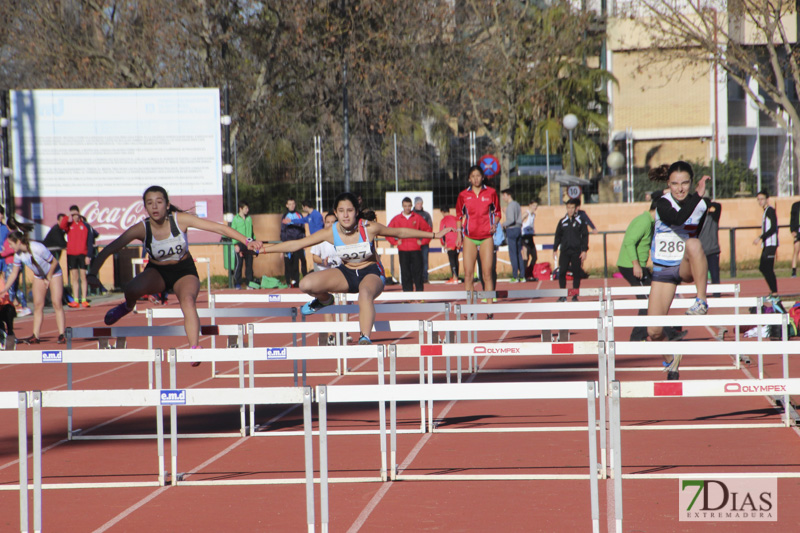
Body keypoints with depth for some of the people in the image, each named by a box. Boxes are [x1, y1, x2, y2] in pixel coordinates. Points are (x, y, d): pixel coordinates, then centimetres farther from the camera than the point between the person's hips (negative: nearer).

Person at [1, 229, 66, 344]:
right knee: (38, 305, -1)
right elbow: (14, 273, -3)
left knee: (56, 303, -12)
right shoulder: (18, 254, -15)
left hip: (53, 273, -6)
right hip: (39, 276, 6)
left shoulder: (38, 248, -34)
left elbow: (54, 262, -21)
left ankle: (61, 335, -11)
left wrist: (48, 278, -13)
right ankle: (35, 336, -1)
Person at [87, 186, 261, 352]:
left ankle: (194, 348, -33)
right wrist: (92, 274, -34)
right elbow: (109, 249, -21)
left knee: (188, 300, -33)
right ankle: (128, 306, 8)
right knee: (131, 290, -29)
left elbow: (219, 228, -21)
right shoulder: (141, 229, -20)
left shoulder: (180, 220, -21)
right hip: (157, 272, 1)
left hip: (184, 271, -1)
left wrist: (247, 241, -28)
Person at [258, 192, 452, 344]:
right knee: (306, 285, -17)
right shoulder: (331, 232, -15)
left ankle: (365, 338, -41)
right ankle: (325, 300, 19)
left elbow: (400, 232, -4)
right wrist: (263, 249, -11)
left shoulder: (369, 228, -19)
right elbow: (296, 244, -9)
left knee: (365, 293, -42)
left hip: (371, 272, -3)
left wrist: (434, 235, 1)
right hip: (347, 273, 4)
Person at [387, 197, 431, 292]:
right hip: (403, 250, 1)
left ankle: (419, 291, 0)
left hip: (416, 249, -1)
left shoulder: (417, 218, 5)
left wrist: (422, 241, 4)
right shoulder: (397, 219, 6)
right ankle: (407, 293, 3)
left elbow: (428, 229, 12)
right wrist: (395, 242, 4)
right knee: (405, 273, 0)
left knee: (418, 272, -3)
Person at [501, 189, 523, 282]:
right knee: (519, 254, 10)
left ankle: (515, 276, -7)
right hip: (518, 229, 8)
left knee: (513, 254, -6)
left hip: (511, 230, -8)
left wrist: (504, 225, -6)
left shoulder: (510, 206, -11)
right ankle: (522, 276, 9)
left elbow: (511, 219, -21)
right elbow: (520, 220, 15)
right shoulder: (517, 204, 15)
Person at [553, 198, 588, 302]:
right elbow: (558, 236, 14)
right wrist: (555, 250, 9)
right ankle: (563, 296, 2)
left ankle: (575, 296, 8)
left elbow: (585, 236, 3)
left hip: (576, 252, -2)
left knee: (576, 273, 0)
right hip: (564, 251, 2)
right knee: (562, 272, -6)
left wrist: (584, 250, -4)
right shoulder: (562, 222, 9)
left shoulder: (581, 221, 3)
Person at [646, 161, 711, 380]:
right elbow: (677, 219, -38)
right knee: (654, 332, -7)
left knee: (693, 243, -37)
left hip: (687, 267, 0)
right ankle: (671, 360, 26)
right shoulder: (663, 204, -15)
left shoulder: (700, 205, -5)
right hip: (663, 270, 0)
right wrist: (698, 196, -46)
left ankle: (701, 301, -31)